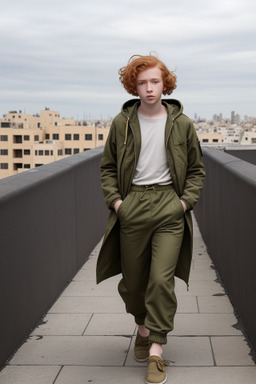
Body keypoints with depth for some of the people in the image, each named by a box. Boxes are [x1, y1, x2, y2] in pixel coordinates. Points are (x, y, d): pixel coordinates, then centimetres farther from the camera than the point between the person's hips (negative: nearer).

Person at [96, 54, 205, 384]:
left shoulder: (181, 124, 5)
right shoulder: (121, 124, 6)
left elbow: (196, 169, 12)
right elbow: (108, 167, 13)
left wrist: (186, 200, -1)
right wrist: (114, 199, -1)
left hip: (170, 207, -1)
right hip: (132, 207, 2)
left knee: (162, 279, -10)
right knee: (132, 281, 10)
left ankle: (156, 352, 1)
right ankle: (144, 327, 39)